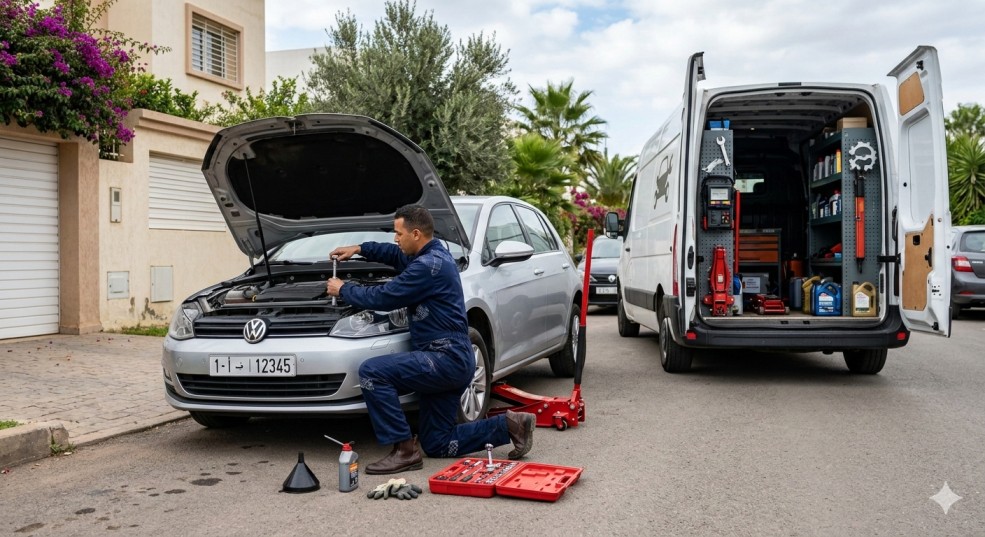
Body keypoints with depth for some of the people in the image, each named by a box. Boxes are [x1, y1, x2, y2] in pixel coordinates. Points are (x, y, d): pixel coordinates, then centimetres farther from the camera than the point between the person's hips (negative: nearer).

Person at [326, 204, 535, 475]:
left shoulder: (429, 265, -17)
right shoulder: (435, 254, 15)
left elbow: (383, 298, -15)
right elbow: (396, 254, 35)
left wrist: (344, 289, 1)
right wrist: (360, 248, 24)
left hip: (446, 359, -10)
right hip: (452, 361, 10)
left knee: (371, 372, -18)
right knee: (437, 443, 12)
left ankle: (405, 450, -13)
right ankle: (509, 425, 11)